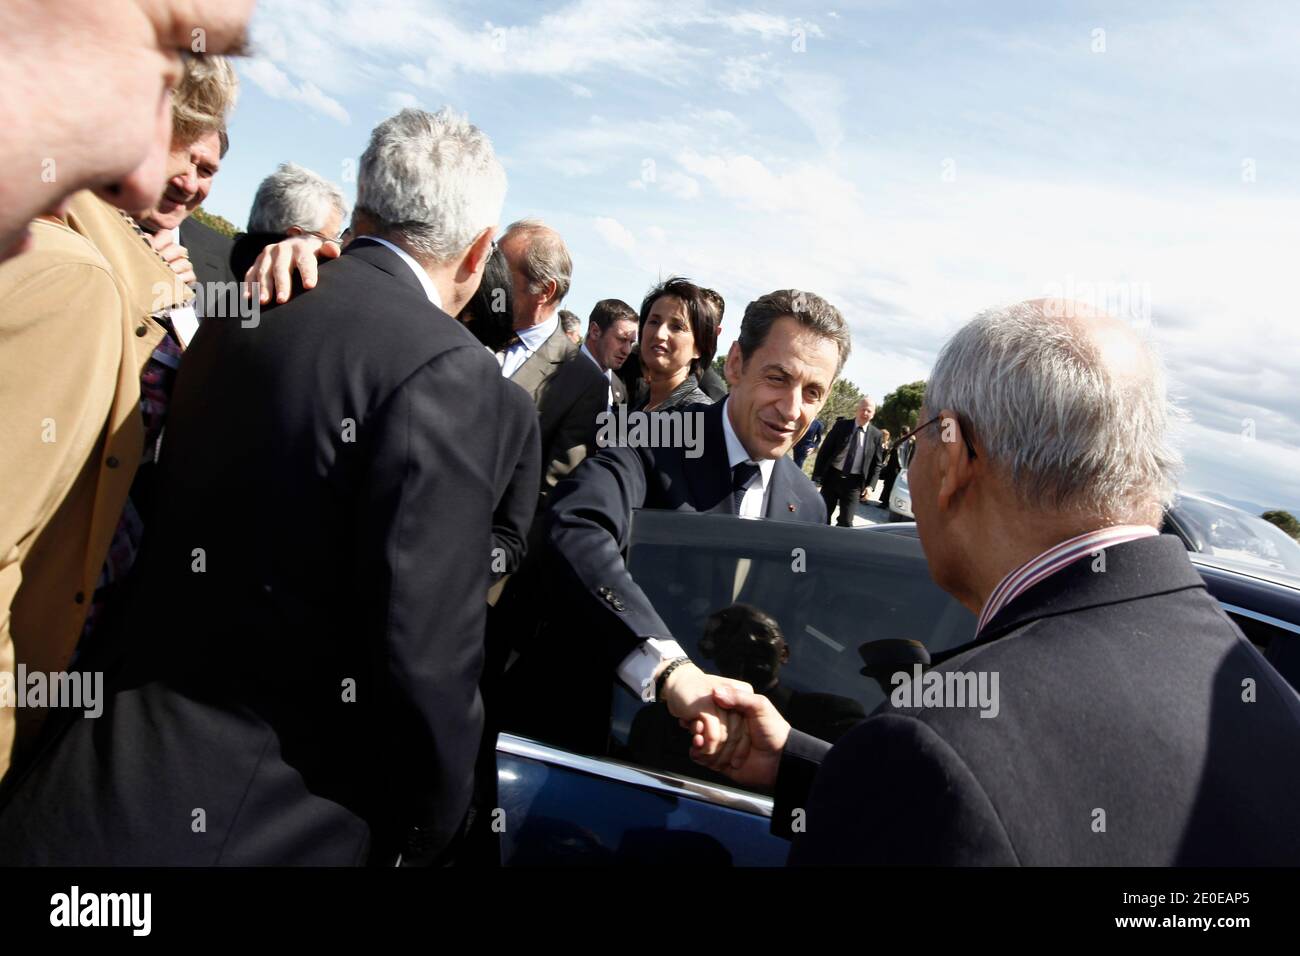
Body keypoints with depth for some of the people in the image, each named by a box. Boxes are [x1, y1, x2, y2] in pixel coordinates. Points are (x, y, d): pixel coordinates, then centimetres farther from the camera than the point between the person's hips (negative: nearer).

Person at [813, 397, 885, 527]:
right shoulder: (841, 425, 0)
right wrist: (817, 477, -6)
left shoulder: (876, 434, 3)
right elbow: (824, 451, 0)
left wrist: (870, 485, -4)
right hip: (832, 477, 0)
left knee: (846, 522, 3)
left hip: (854, 483, 0)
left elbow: (877, 463, 7)